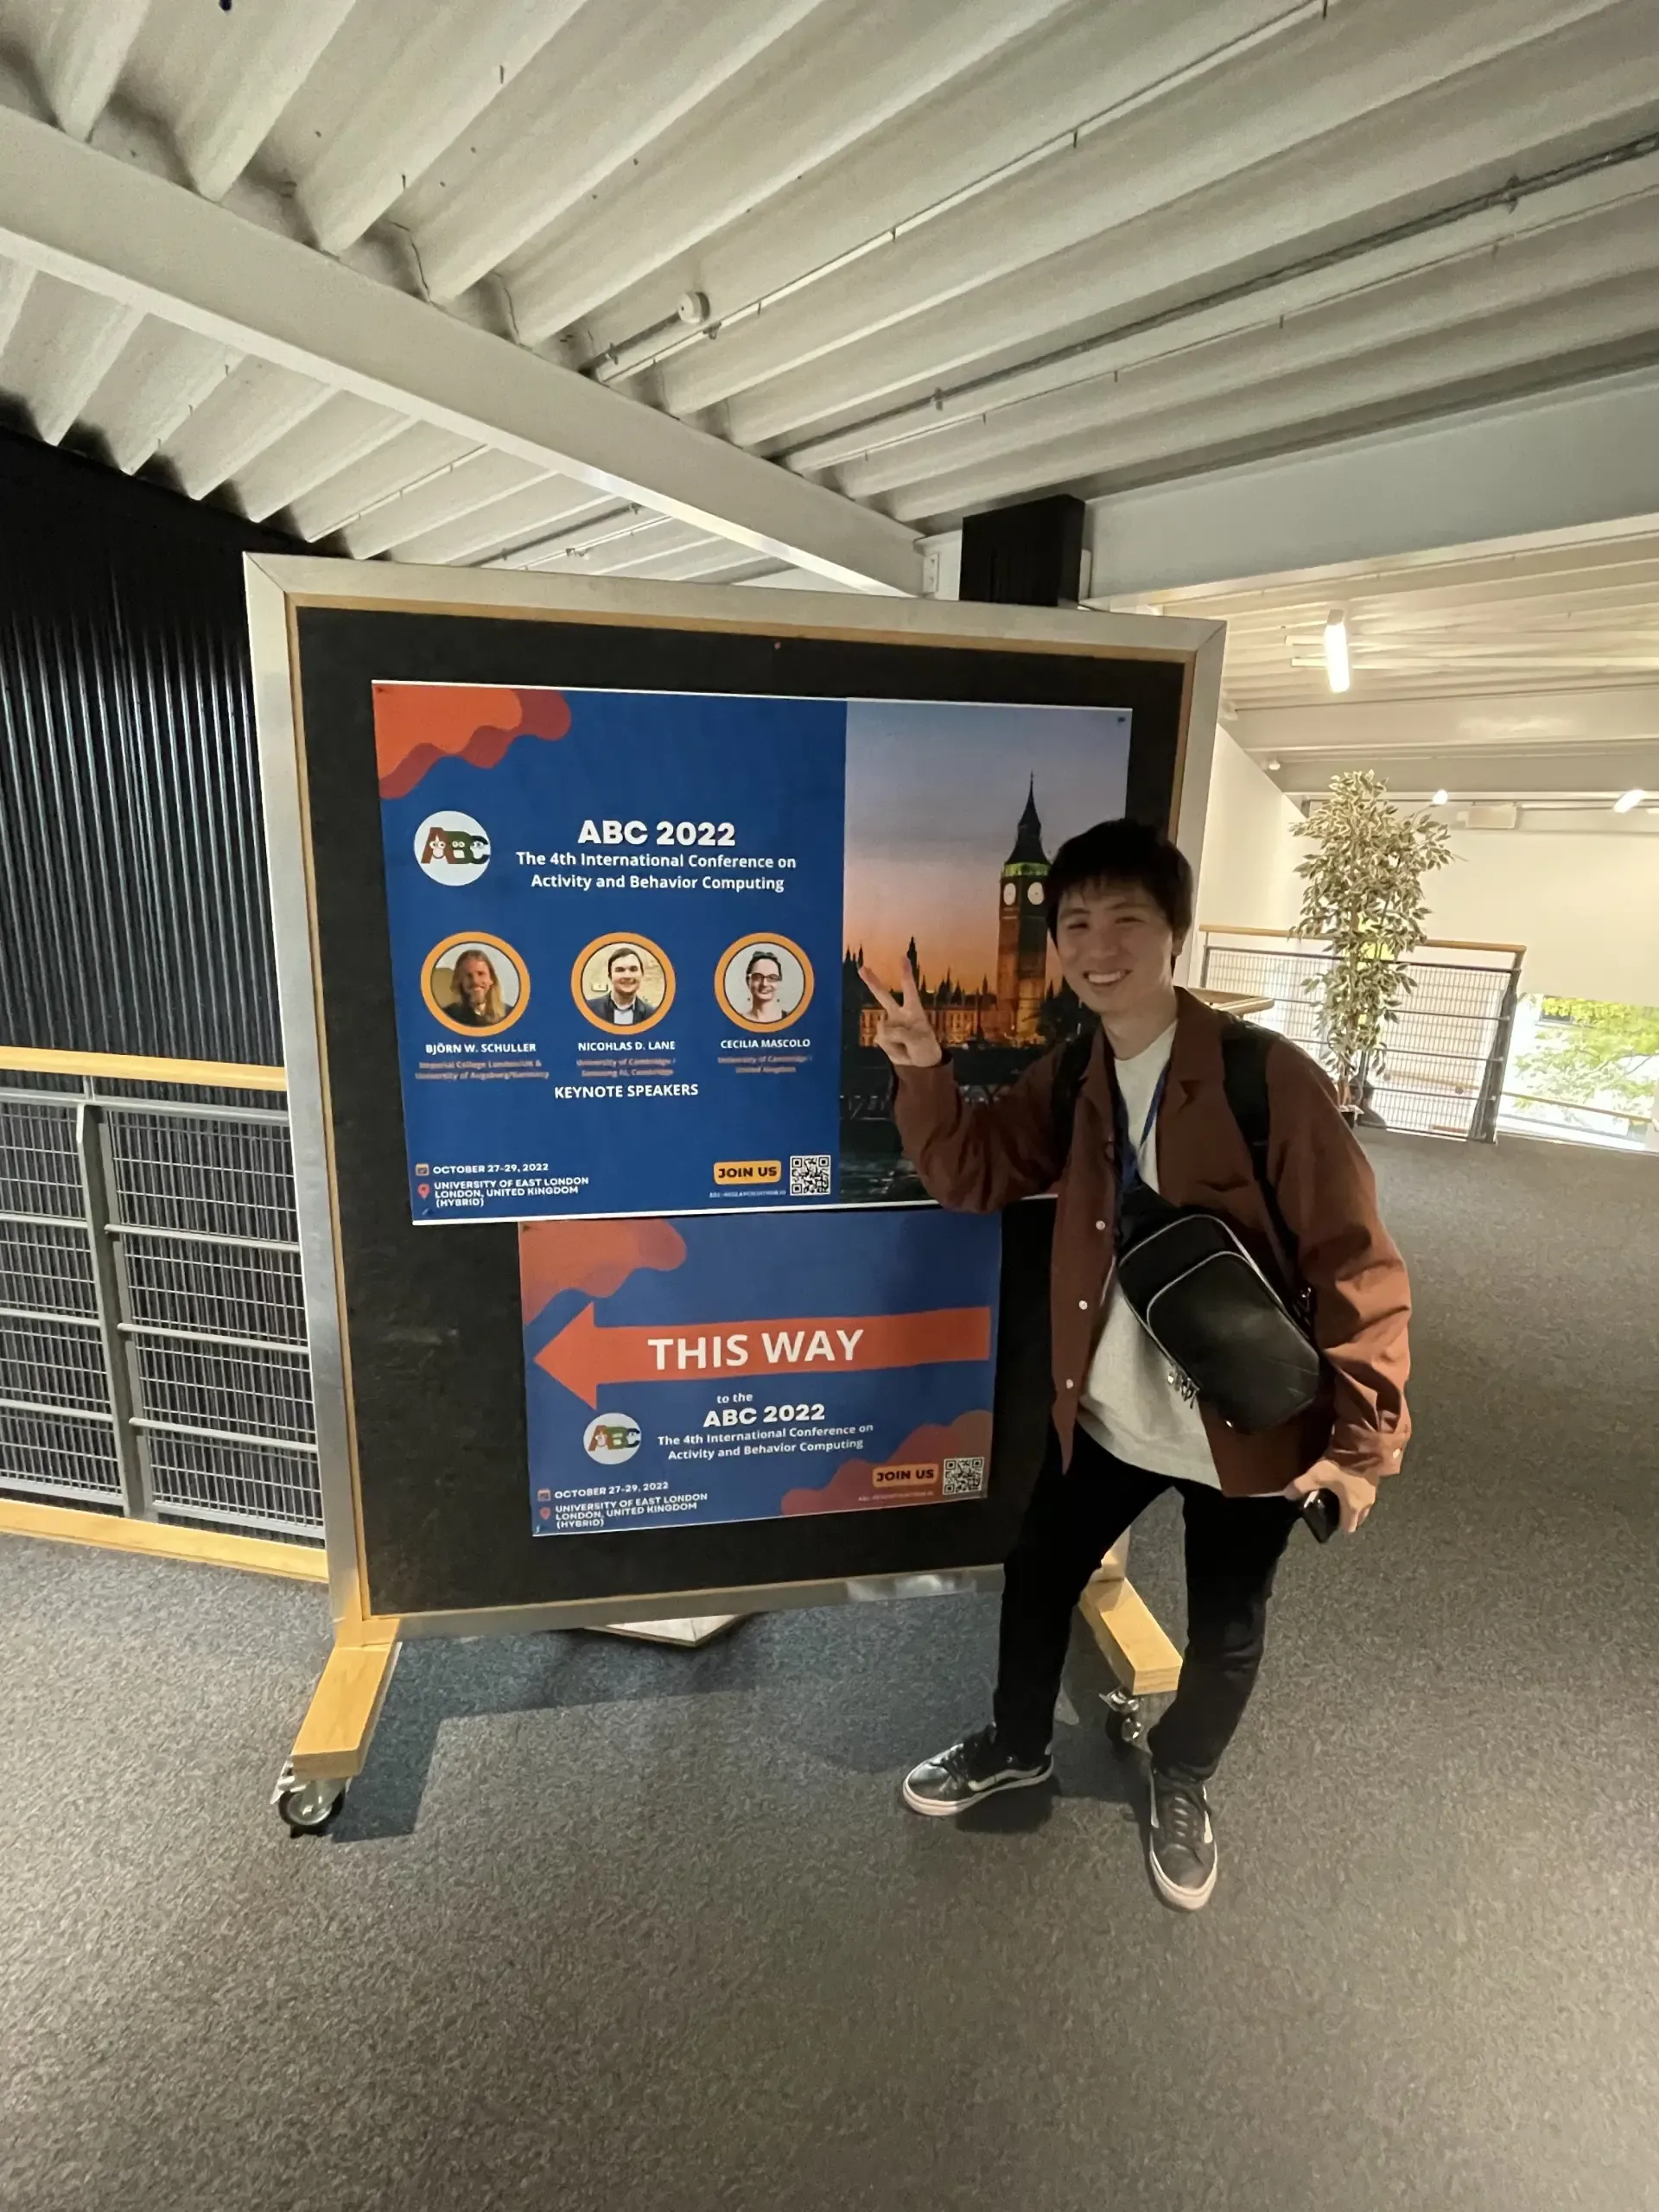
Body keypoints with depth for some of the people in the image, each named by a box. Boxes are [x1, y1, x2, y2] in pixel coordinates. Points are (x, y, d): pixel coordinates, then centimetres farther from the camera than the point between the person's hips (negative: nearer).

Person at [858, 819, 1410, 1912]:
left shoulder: (1270, 1080, -21)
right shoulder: (1073, 1077, -3)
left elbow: (1357, 1267, -17)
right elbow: (973, 1175, -1)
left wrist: (1365, 1437, -16)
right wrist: (924, 1071, -17)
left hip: (1249, 1428, -4)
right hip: (1103, 1415, 4)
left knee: (1225, 1632, 19)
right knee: (1038, 1577, 20)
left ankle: (1182, 1781, 52)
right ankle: (1017, 1746, 50)